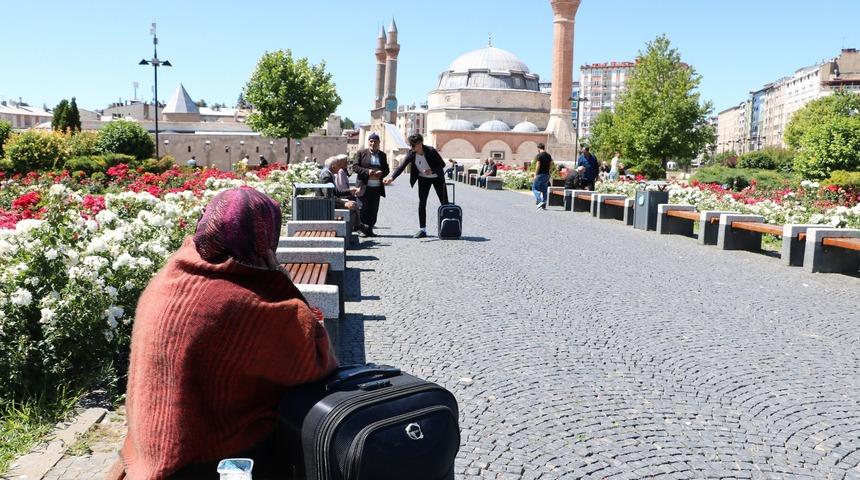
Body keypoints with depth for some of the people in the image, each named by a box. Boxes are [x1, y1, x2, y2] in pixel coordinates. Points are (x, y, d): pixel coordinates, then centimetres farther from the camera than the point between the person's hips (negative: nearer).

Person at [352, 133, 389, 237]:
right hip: (364, 187, -3)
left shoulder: (383, 155, 15)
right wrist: (367, 171, -17)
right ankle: (362, 228, 4)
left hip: (377, 187, 3)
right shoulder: (361, 153, 5)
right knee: (363, 209, -5)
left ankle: (369, 229, 11)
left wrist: (382, 173, -9)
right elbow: (355, 167, -3)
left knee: (374, 210, 4)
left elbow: (386, 170, 15)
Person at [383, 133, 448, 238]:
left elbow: (442, 164, -18)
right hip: (423, 179, 3)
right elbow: (402, 166, -19)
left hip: (437, 178, -3)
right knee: (422, 203, -3)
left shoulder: (431, 151, -27)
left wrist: (432, 170, -34)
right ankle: (422, 229, 2)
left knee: (444, 203, 1)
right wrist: (392, 177, -33)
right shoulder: (411, 153, -16)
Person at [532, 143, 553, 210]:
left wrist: (535, 174, -9)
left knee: (534, 188, 1)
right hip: (547, 174, 7)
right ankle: (544, 205, 11)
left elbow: (538, 166, -14)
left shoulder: (539, 155, -10)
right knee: (544, 190, 10)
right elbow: (551, 166, 11)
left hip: (540, 174, -7)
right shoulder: (549, 156, 11)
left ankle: (539, 200, -16)